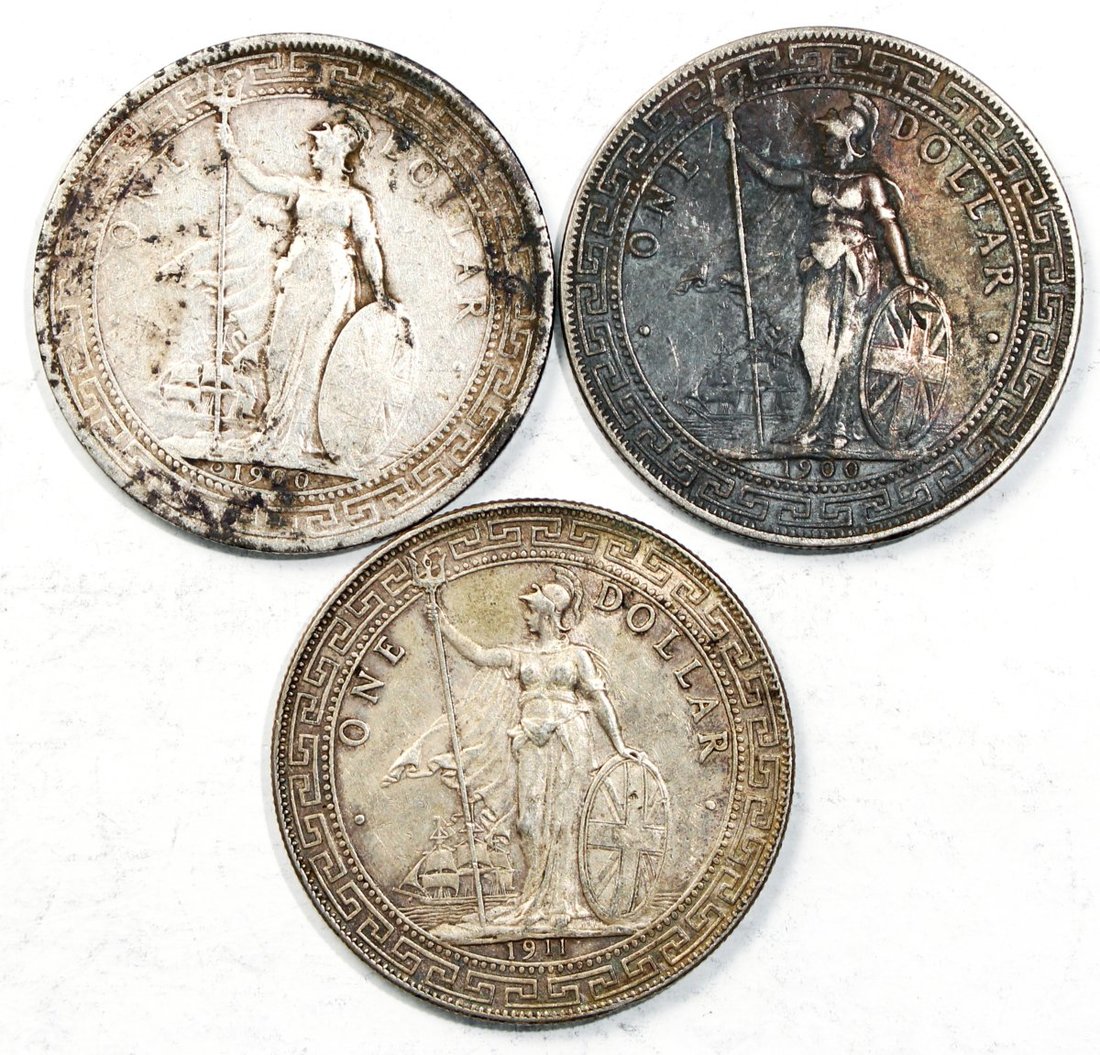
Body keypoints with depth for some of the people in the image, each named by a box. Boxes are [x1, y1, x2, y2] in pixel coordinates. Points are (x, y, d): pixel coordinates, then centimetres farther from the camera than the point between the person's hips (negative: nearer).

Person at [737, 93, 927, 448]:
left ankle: (839, 424, 1)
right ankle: (822, 423, 4)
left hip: (855, 267, -5)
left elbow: (890, 225, -8)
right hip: (821, 268, 5)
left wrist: (906, 273, -15)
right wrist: (740, 148, 11)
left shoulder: (869, 182, -2)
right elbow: (771, 174, 16)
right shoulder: (814, 179, 14)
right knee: (817, 341, 0)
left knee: (846, 343, -4)